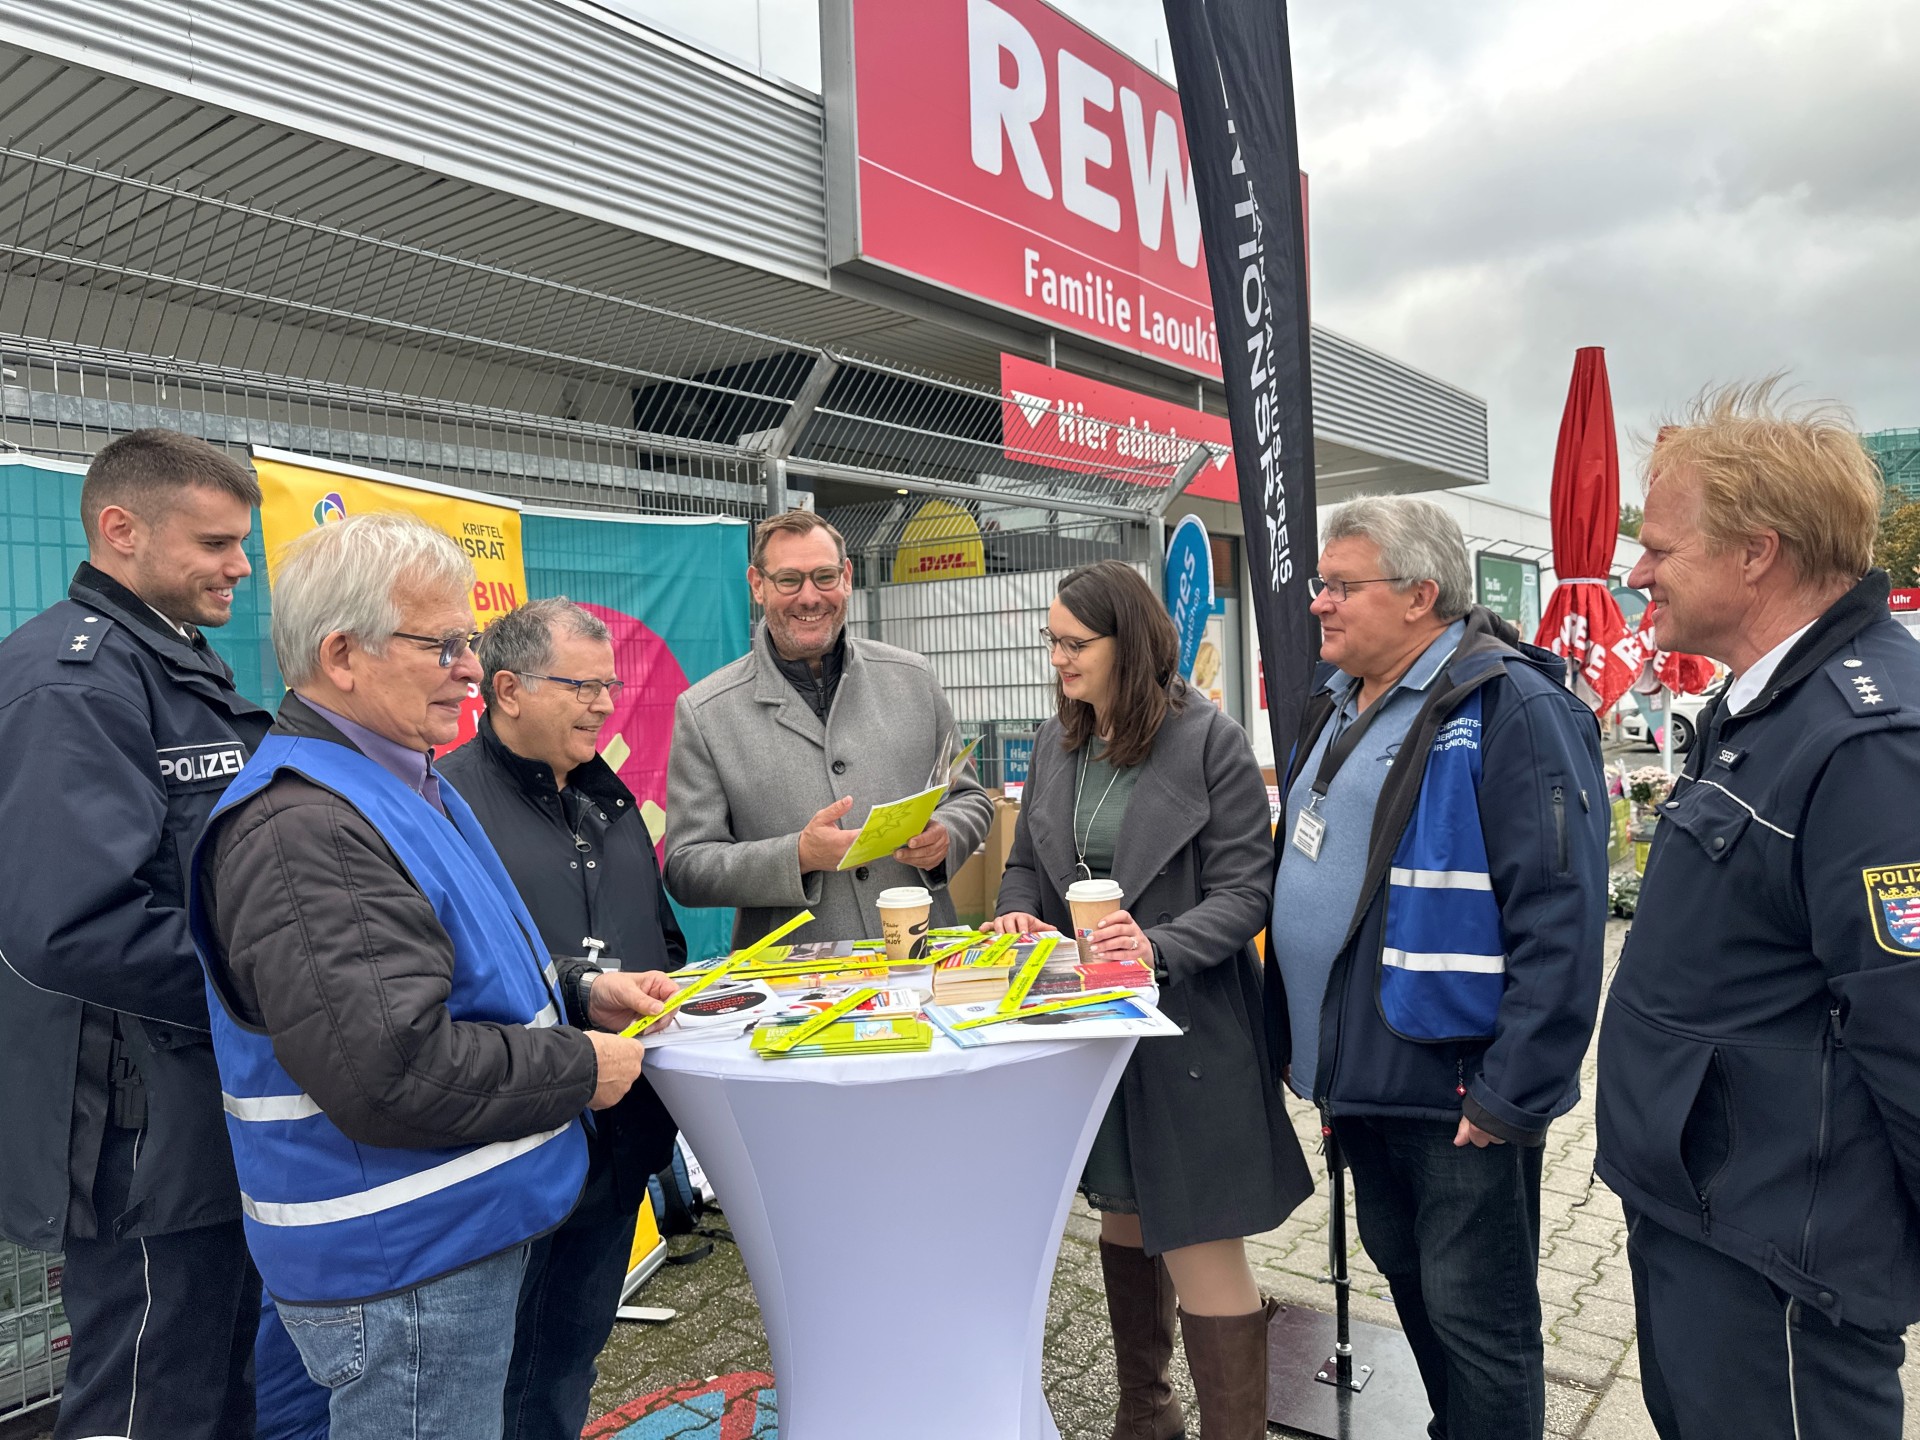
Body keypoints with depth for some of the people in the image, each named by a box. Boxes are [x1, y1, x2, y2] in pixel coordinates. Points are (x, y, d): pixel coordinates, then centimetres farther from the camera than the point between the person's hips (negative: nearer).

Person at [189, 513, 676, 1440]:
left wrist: (580, 991, 5)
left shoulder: (399, 788, 10)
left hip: (463, 1228, 10)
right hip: (403, 1267, -10)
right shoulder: (303, 833, -26)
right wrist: (578, 1071, -18)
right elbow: (390, 1073, -32)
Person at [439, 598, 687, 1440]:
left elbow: (662, 941, 22)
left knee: (576, 1340, 21)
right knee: (507, 1352, 9)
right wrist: (584, 991, -25)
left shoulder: (607, 798, 14)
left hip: (621, 1126, 7)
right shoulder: (449, 801, -13)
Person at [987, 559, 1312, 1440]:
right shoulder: (1055, 745, 4)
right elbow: (1027, 865, 13)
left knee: (1201, 1241, -1)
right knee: (1124, 1215, 21)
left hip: (1186, 1027, -6)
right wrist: (1018, 915, -8)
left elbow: (1246, 889, -14)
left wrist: (1159, 948, -29)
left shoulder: (1209, 741, -13)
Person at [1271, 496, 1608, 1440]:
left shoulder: (1512, 709, -17)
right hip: (1362, 1073, 9)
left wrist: (1514, 1094, -22)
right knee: (1406, 1275, 24)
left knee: (1478, 1319, 7)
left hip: (1459, 1088, -8)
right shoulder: (1338, 705, 10)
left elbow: (1560, 917, -22)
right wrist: (1308, 1041, 16)